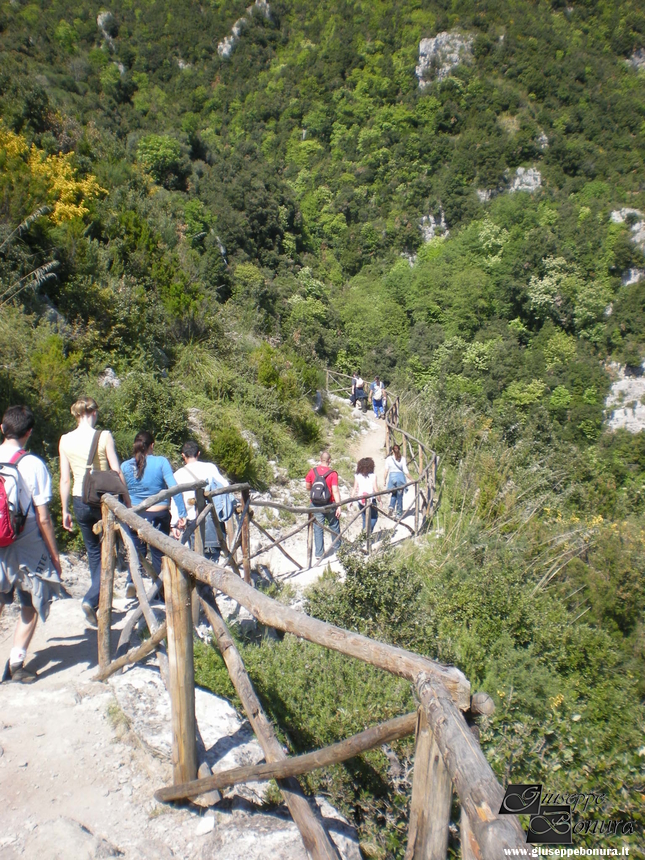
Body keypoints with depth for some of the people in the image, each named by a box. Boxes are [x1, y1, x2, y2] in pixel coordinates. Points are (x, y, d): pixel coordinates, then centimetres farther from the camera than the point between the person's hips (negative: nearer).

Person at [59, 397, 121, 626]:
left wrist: (65, 511, 11)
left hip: (80, 502, 4)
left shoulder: (65, 440, 0)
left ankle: (101, 604, 28)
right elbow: (117, 473, -9)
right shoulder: (104, 436, -9)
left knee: (94, 552, 18)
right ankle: (91, 599, -8)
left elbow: (65, 479, 2)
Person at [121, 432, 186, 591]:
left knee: (137, 552, 15)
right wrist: (182, 514, -14)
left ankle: (132, 582, -5)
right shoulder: (161, 462, -8)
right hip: (159, 516, -2)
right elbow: (174, 487, -15)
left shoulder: (125, 466, 1)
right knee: (159, 554, 10)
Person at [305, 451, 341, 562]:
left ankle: (319, 554, 6)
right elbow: (335, 491, -18)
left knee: (318, 528, 6)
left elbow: (307, 487, 7)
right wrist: (339, 506, -17)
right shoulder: (333, 473, -12)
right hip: (329, 504, -2)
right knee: (334, 526, 18)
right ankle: (336, 548, 29)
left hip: (315, 504, 2)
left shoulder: (312, 471, -3)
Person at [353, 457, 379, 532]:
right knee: (374, 517, 14)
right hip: (371, 500, -3)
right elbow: (376, 490, -9)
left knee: (365, 518, 19)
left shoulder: (357, 476, -2)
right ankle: (369, 531, -10)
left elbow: (354, 490, -2)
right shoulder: (373, 476, -8)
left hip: (361, 501, 3)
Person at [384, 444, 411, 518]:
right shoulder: (402, 459, -2)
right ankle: (399, 513, 14)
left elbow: (386, 471, 0)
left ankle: (391, 507, 1)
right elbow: (405, 471, -5)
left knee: (394, 494, 23)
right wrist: (411, 479, 5)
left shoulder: (388, 459, -1)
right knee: (399, 496, 9)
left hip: (392, 476, 1)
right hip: (400, 476, -1)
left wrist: (385, 481, 10)